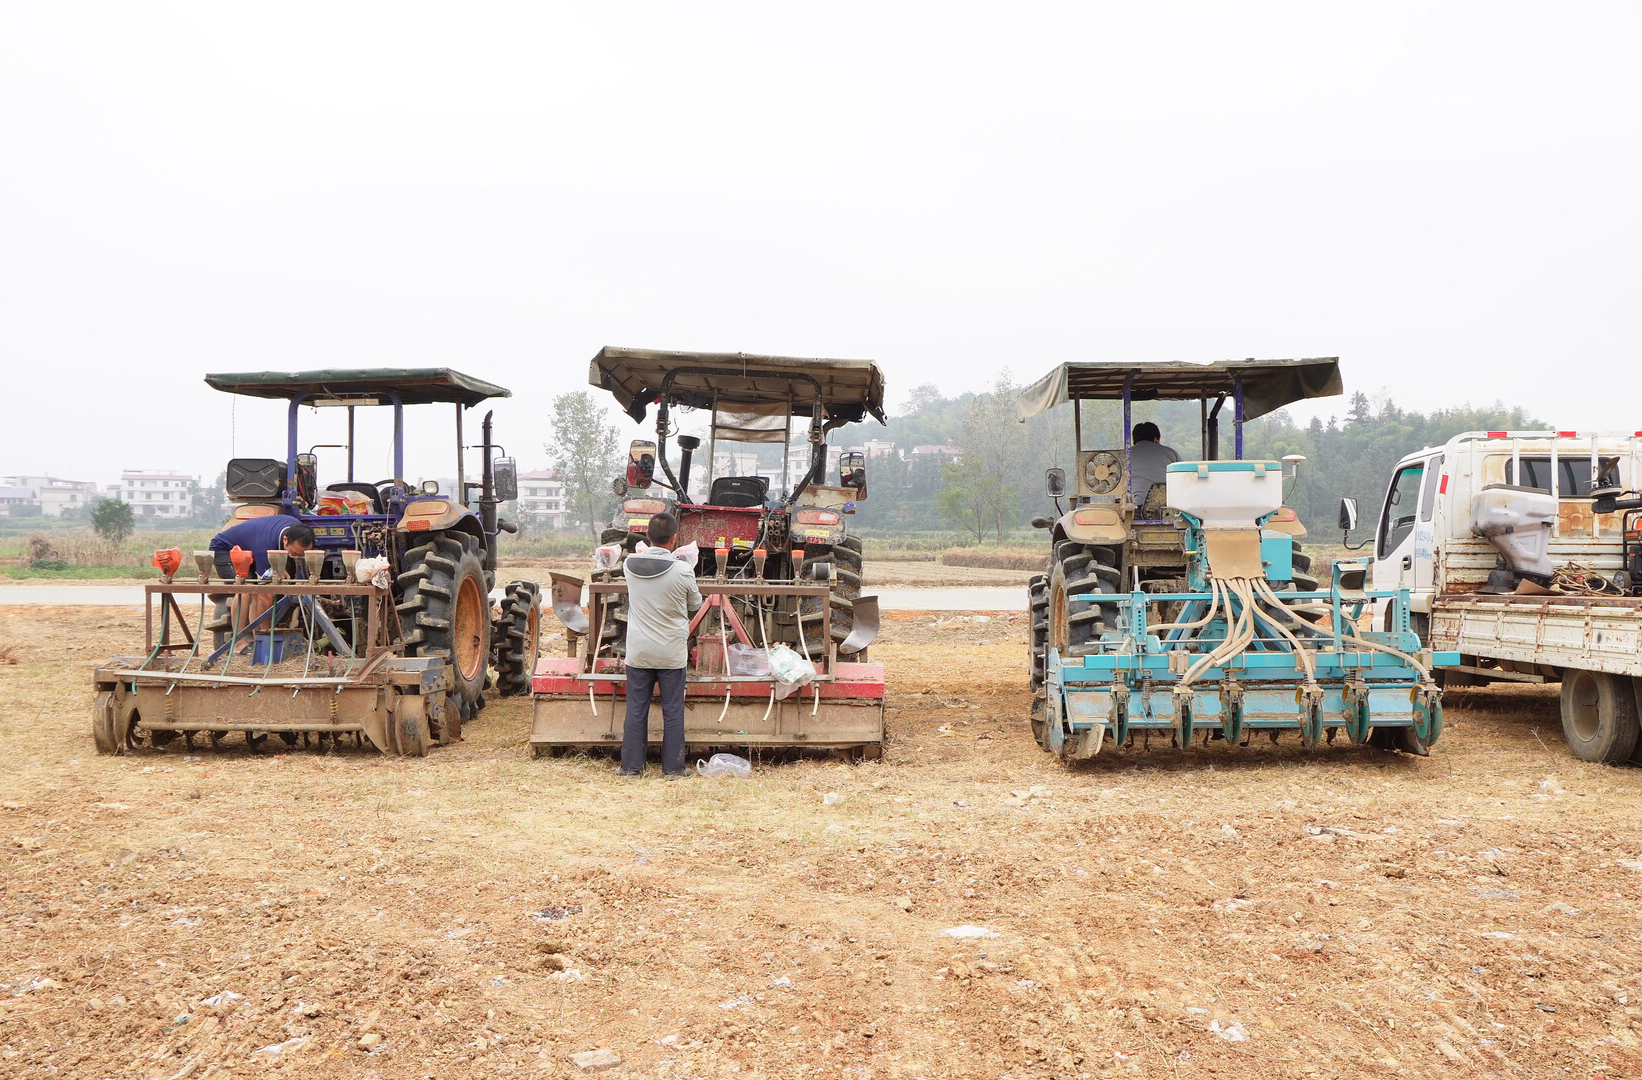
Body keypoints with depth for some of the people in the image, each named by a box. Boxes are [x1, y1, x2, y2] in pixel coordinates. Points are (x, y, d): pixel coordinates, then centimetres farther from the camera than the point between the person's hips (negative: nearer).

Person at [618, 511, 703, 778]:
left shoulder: (629, 564, -7)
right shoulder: (682, 571, -16)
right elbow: (695, 605, 1)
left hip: (638, 651, 2)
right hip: (672, 653, -2)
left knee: (636, 709, 10)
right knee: (673, 711, 7)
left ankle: (631, 765, 16)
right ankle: (673, 767, 13)